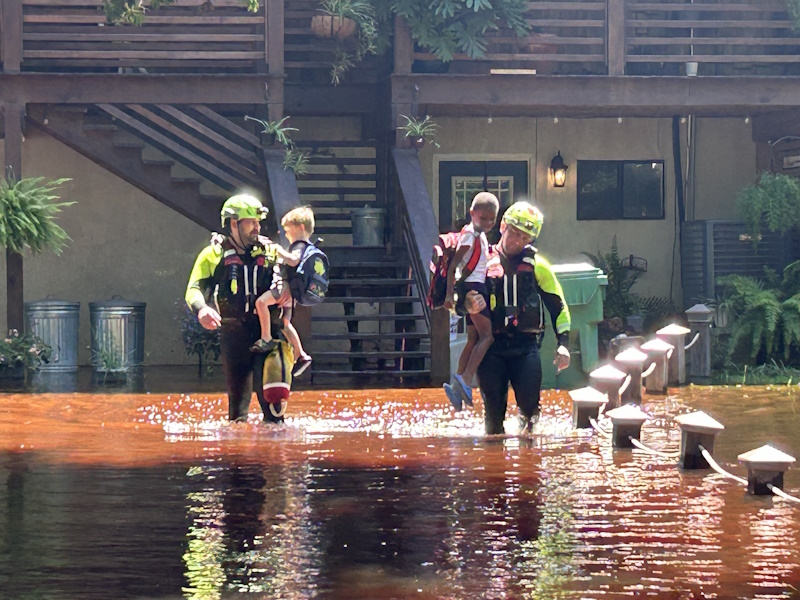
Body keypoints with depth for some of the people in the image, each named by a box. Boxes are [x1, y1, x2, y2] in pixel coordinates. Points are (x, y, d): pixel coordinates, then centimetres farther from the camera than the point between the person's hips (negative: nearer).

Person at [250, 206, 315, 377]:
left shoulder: (300, 246, -12)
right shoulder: (306, 246, 21)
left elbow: (294, 260, -33)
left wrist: (280, 251, -27)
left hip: (287, 286, -11)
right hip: (289, 292, 11)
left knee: (261, 302, -29)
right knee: (285, 323, 20)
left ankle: (266, 339, -28)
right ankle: (300, 356, 26)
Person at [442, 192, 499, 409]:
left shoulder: (481, 236, 18)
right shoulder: (469, 235, -11)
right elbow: (453, 265, -17)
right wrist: (449, 294, -22)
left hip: (477, 288, 10)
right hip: (470, 286, -10)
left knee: (474, 339, 8)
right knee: (487, 335, -16)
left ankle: (458, 387, 6)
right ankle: (466, 379, -27)